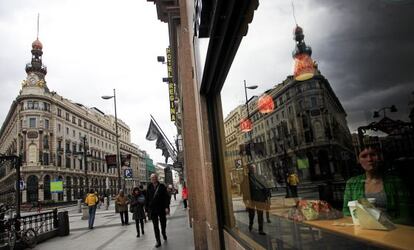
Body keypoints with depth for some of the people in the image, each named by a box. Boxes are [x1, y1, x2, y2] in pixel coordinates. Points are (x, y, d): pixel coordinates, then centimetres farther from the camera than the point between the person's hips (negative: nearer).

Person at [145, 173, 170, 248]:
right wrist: (147, 209, 0)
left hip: (161, 209, -1)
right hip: (152, 209, 1)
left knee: (163, 223, 14)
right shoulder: (149, 187, 1)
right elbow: (147, 199, 3)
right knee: (155, 226, 2)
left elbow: (166, 197, -6)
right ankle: (158, 241, 10)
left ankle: (164, 233, 44)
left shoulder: (162, 186, -4)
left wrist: (167, 207, -14)